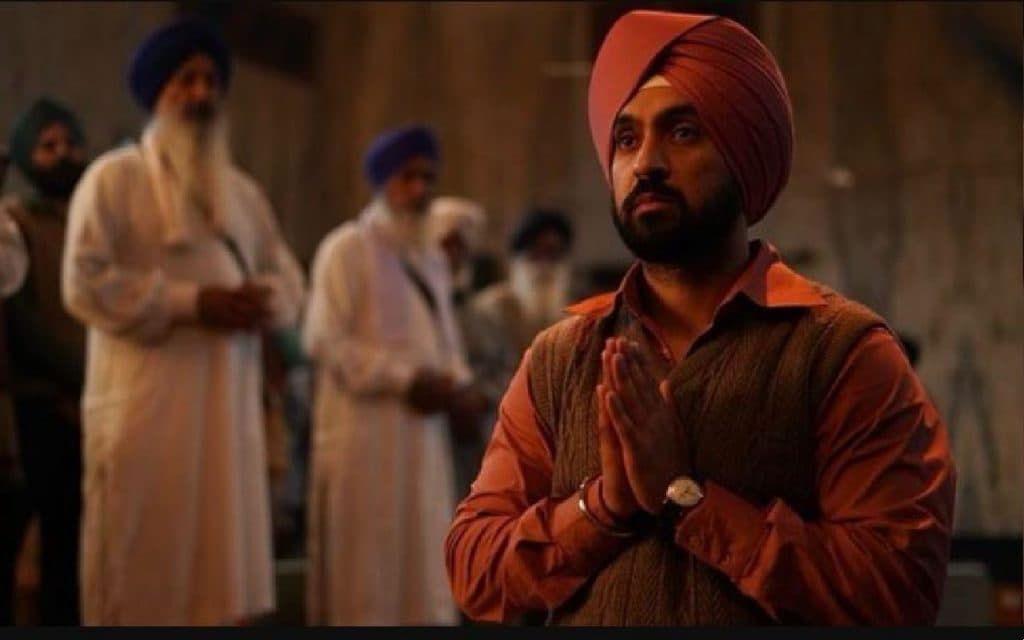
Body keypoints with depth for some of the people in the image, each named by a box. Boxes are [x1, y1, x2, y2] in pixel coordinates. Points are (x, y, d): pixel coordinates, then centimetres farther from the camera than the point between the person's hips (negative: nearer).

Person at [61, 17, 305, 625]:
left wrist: (264, 302, -6)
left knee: (220, 563, 5)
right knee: (141, 570, -7)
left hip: (226, 406, 6)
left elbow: (289, 278, 18)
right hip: (144, 405, -6)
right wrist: (189, 302, -16)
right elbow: (86, 282, -10)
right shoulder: (116, 177, 0)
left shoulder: (244, 191, 20)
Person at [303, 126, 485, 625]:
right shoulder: (347, 247, -4)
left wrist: (459, 386, -2)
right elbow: (324, 341, -13)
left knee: (422, 565, 5)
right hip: (364, 432, -7)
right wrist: (407, 379, -16)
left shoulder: (432, 260, 19)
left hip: (424, 433, 7)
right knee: (365, 568, -6)